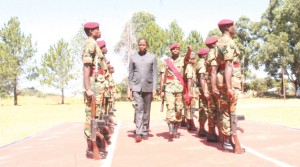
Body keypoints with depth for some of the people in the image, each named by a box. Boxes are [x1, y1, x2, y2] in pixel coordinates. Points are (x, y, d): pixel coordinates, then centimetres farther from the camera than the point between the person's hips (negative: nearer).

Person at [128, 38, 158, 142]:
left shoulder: (152, 57, 5)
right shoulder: (133, 57, 8)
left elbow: (155, 74, 2)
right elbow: (130, 74, 9)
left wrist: (154, 88, -5)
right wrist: (130, 88, 4)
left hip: (148, 87, 1)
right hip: (136, 87, 0)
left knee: (146, 110, 7)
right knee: (138, 108, -11)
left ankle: (145, 132, 17)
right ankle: (138, 133, -14)